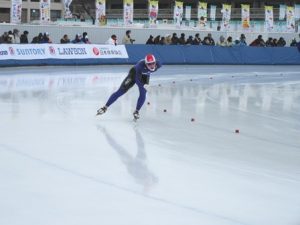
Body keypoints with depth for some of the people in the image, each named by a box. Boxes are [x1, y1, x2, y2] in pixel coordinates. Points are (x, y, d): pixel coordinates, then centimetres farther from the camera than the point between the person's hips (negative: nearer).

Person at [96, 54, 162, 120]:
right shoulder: (141, 65, -42)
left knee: (143, 94, -16)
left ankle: (136, 111, 6)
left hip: (144, 77, 4)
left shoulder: (157, 64, -30)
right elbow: (137, 79, -43)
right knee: (121, 91, -9)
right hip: (134, 73, -4)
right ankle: (105, 107, -4)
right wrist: (144, 86, -56)